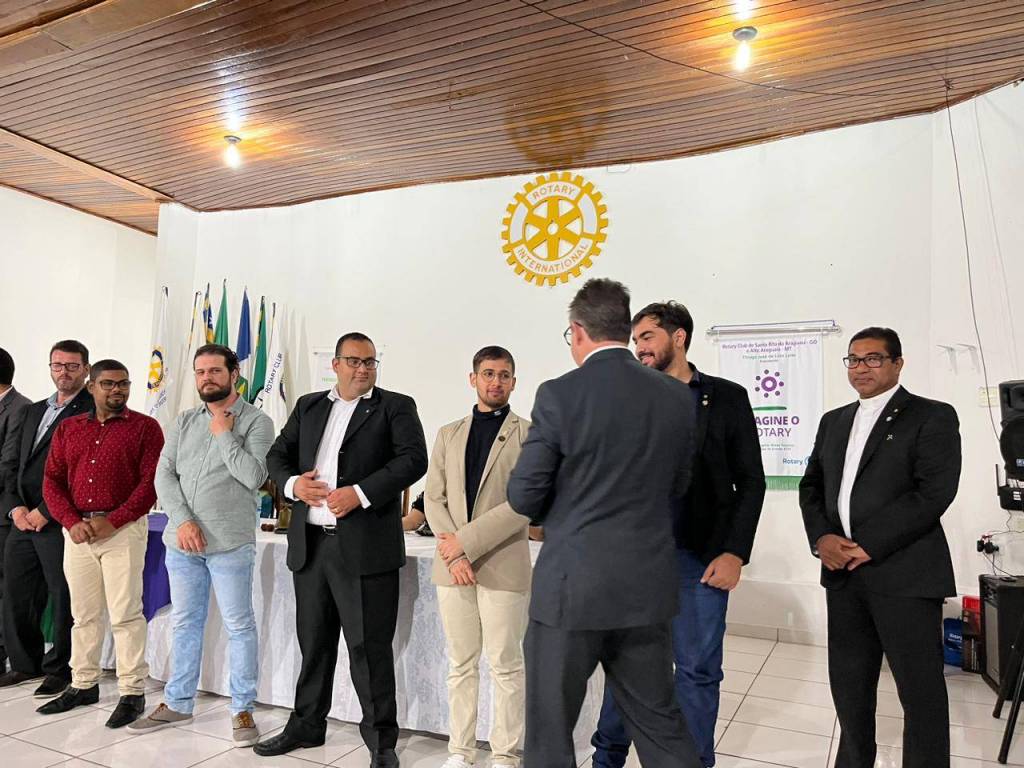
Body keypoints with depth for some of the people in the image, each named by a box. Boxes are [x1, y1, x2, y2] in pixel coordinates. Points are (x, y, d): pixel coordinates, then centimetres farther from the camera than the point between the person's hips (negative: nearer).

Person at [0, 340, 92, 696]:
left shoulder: (92, 412, -7)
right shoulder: (32, 412, 18)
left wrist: (45, 512, -14)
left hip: (59, 521, -7)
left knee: (63, 597, 1)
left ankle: (60, 668, 14)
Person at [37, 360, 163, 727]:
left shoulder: (145, 427, -1)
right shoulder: (68, 428, 13)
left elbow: (151, 482, -9)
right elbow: (52, 480, 8)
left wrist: (112, 521, -15)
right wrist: (72, 522, -7)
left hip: (123, 529, -4)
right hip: (77, 529, 5)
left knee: (125, 613, -3)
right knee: (84, 612, 14)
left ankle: (132, 692, 5)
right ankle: (83, 685, 27)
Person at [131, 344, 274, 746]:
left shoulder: (256, 421, -4)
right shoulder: (184, 422, 11)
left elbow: (253, 476, -15)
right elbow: (164, 475, 4)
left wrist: (223, 434, -10)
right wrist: (182, 521, -9)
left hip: (229, 544, -5)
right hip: (181, 540, 5)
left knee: (239, 626, 3)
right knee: (184, 623, 16)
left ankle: (243, 709, 15)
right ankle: (177, 704, 30)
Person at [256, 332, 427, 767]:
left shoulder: (395, 406, 1)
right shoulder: (308, 406, 16)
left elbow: (413, 458, -12)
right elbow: (277, 454, 16)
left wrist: (360, 494, -20)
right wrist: (292, 482, -6)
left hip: (366, 547, -5)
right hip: (311, 545, 5)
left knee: (370, 647, 0)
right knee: (313, 642, 18)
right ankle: (307, 725, 36)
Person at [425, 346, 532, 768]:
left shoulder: (528, 434, -3)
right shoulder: (448, 434, 11)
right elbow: (434, 498, 7)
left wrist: (465, 540, -14)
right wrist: (454, 552, -7)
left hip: (503, 566, -4)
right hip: (452, 565, 4)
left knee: (505, 665, 5)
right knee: (460, 665, 13)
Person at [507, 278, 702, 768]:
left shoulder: (559, 395, -14)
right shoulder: (677, 396, 0)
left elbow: (523, 497, -9)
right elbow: (676, 487, 10)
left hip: (571, 586, -4)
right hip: (648, 586, 5)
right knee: (660, 723, 20)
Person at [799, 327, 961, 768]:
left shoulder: (932, 416, -2)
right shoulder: (834, 421, 16)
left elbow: (934, 492, -13)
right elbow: (811, 486, 14)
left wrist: (868, 545, -16)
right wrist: (822, 538, -4)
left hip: (905, 574, -5)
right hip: (843, 572, 6)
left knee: (920, 688, 4)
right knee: (848, 683, 15)